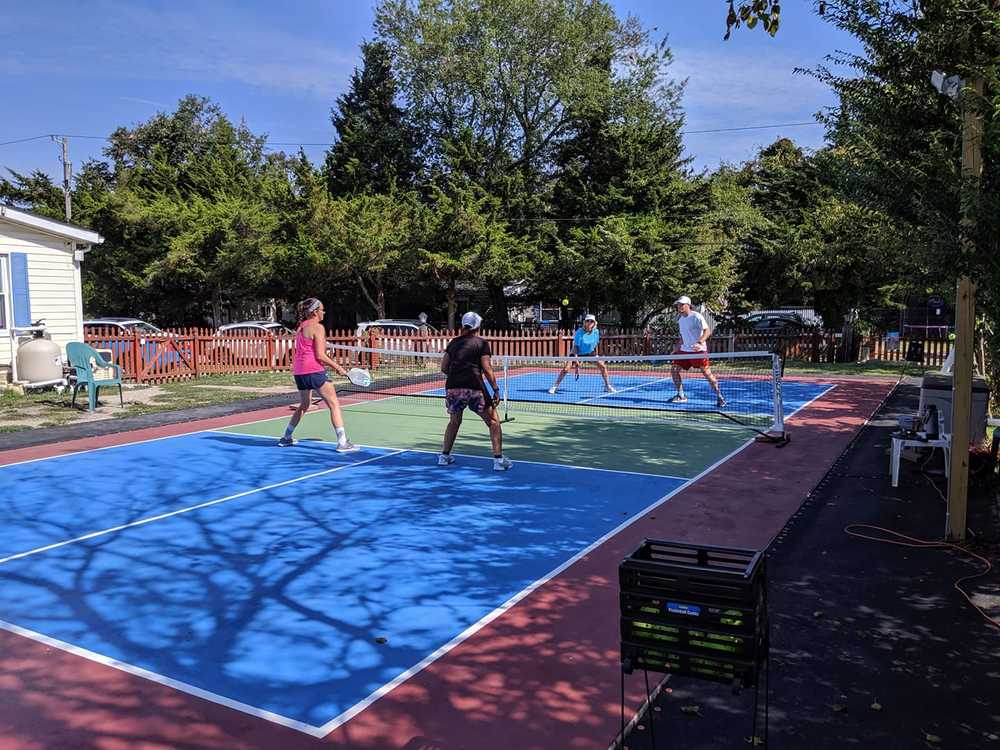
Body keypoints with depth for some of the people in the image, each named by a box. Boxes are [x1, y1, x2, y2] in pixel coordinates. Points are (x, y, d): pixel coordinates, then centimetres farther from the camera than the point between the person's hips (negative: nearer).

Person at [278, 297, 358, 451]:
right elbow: (320, 355, -15)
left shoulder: (301, 327, 16)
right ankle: (342, 442, -11)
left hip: (299, 372, 9)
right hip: (314, 371, -9)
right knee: (334, 404, -5)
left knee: (303, 406, 25)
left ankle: (286, 438, 31)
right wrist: (338, 367, -6)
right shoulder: (317, 327, -9)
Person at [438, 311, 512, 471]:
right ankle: (498, 459, 2)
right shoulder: (481, 343, 3)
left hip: (452, 388, 5)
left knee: (454, 422, 27)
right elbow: (487, 369, -5)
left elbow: (444, 367, 14)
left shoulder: (454, 342, 16)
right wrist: (496, 389, -3)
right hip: (474, 388, -5)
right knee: (493, 422, 7)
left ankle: (444, 456, 29)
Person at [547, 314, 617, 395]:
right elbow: (575, 347, -27)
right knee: (566, 369, -18)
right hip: (578, 352, -4)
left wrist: (596, 355, 6)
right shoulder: (579, 332, -27)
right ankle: (555, 386, -2)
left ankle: (607, 386, 12)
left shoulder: (596, 332, -14)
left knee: (603, 366, -6)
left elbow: (596, 344, 3)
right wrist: (576, 362, -34)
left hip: (590, 352, 4)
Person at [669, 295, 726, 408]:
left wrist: (699, 343, -33)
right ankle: (681, 396, 14)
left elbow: (708, 331, -19)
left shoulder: (696, 317, -12)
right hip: (685, 350, 8)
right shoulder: (680, 320, 12)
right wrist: (679, 346, 15)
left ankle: (719, 397, 0)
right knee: (674, 370, 2)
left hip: (698, 350, -8)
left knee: (707, 372, -12)